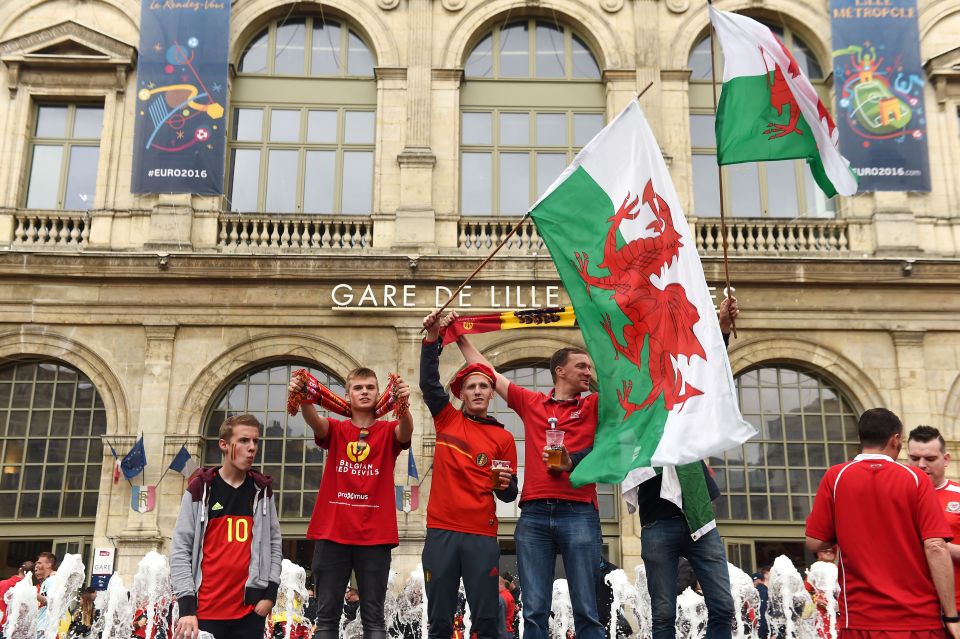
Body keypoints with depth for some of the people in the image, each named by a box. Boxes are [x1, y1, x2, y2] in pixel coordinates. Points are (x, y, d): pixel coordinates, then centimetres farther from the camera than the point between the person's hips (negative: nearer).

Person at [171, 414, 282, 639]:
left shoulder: (262, 490, 9)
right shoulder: (200, 488, 0)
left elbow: (274, 544, 11)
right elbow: (180, 549, -2)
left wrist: (270, 593, 1)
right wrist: (186, 606, -9)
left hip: (251, 609, 2)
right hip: (205, 610, -2)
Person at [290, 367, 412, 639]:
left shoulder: (388, 431, 6)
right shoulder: (335, 429, 8)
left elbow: (406, 431, -16)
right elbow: (314, 420, -13)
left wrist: (403, 404, -39)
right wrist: (303, 399, -36)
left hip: (375, 535, -1)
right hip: (332, 532, 1)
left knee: (373, 616, 3)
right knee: (327, 613, 4)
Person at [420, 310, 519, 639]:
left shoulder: (503, 438, 9)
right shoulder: (447, 420, 10)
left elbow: (509, 494, 11)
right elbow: (428, 382, -1)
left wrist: (505, 485, -12)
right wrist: (432, 337, -13)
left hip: (481, 535, 0)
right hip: (441, 531, 0)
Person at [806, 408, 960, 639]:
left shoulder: (835, 477, -2)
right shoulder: (915, 478, -3)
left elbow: (814, 543, -2)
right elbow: (935, 548, -11)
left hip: (860, 620, 0)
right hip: (919, 619, 0)